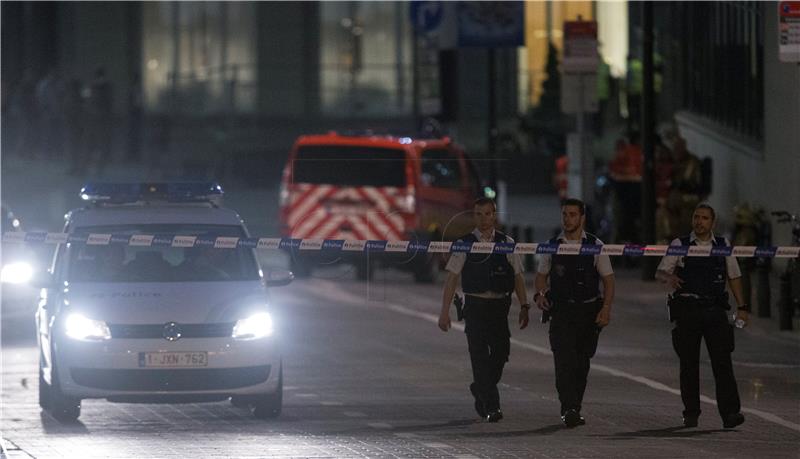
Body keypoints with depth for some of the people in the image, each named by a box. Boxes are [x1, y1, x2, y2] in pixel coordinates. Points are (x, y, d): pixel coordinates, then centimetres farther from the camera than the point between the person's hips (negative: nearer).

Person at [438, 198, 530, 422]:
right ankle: (491, 406, -6)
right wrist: (445, 311, -5)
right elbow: (452, 278, 0)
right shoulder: (464, 244, 2)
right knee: (480, 355, -7)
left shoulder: (507, 243, 7)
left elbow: (518, 277, 9)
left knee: (501, 352, -1)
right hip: (475, 305, -2)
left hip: (500, 305, 2)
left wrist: (524, 306, 2)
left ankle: (479, 389, 26)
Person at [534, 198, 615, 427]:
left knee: (581, 364, 8)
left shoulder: (595, 246, 0)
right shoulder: (552, 245, 5)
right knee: (564, 361, -14)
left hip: (588, 311, 0)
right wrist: (540, 294, -8)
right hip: (561, 311, 0)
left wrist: (606, 307, -10)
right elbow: (541, 275, 13)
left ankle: (574, 409, 20)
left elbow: (608, 279, 2)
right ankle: (569, 410, -21)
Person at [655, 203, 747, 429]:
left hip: (715, 309, 0)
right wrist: (668, 277, -21)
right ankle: (691, 413, 11)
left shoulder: (723, 246, 10)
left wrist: (742, 307, 9)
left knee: (722, 361, -8)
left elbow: (734, 277, 16)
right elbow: (660, 272, 3)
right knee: (689, 365, 3)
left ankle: (730, 412, -13)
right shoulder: (679, 245, 5)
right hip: (687, 311, 0)